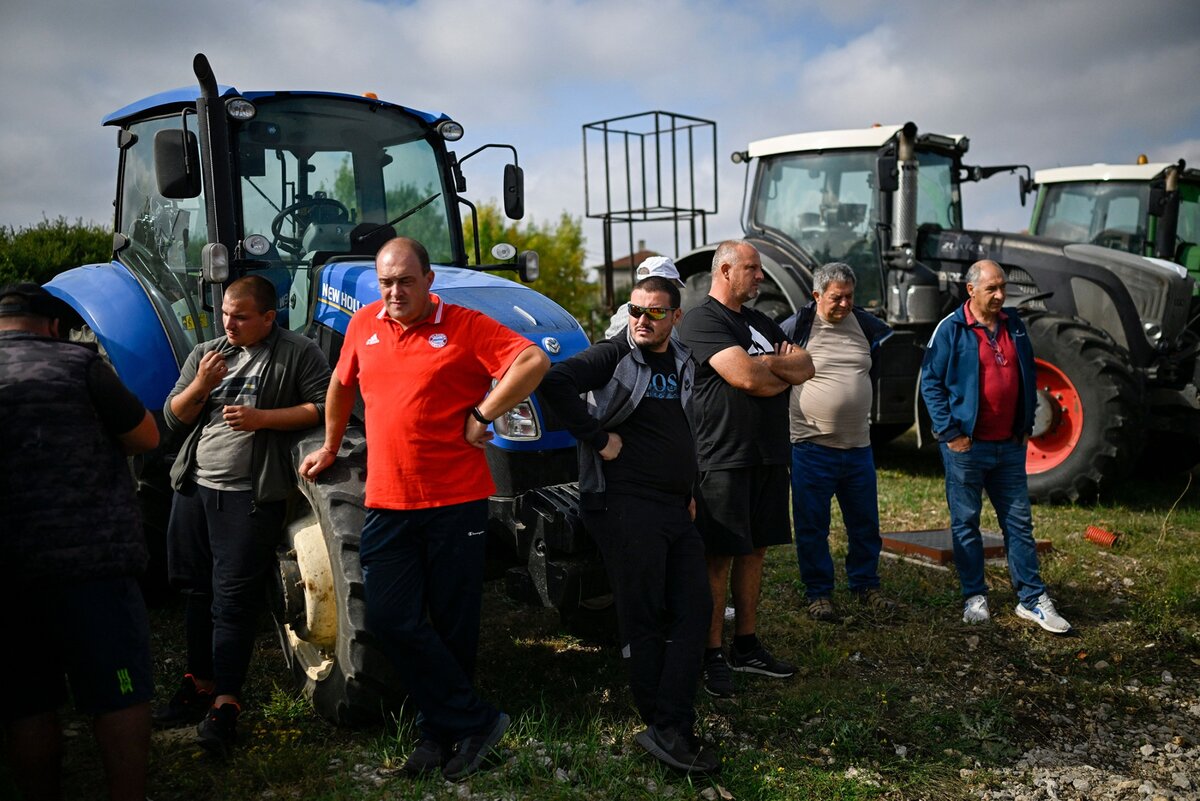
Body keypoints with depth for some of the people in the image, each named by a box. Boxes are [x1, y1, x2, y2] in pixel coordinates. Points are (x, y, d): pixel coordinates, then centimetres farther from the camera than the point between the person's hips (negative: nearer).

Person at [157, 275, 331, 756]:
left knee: (234, 598, -6)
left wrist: (262, 418, -17)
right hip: (194, 486, 6)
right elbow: (173, 419, 12)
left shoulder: (298, 354, -1)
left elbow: (323, 408, -11)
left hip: (250, 494, -6)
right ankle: (200, 684, 30)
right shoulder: (205, 354, 15)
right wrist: (200, 386, -8)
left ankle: (225, 703, -2)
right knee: (197, 590, 15)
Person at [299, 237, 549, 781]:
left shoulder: (465, 326, -6)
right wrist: (329, 447, 32)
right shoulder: (364, 324, 10)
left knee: (453, 625, 6)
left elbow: (534, 362, -16)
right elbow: (342, 383, 26)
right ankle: (474, 721, 9)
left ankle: (440, 729, 24)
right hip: (387, 504, 5)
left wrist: (482, 415, -15)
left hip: (456, 501, -4)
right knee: (391, 619, -3)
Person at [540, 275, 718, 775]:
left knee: (694, 607, 3)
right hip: (626, 505, -7)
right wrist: (598, 438, -19)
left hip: (675, 508, 7)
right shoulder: (614, 355, -6)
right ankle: (663, 728, 10)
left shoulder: (682, 363, 15)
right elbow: (555, 382, -22)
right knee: (644, 618, -1)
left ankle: (670, 729, 6)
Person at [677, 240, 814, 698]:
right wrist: (784, 368, -2)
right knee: (718, 557, -2)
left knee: (754, 551, 12)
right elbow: (746, 377, -21)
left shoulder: (762, 323, 18)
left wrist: (767, 364, -8)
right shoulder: (702, 321, -9)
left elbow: (806, 368, 10)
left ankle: (746, 646, 23)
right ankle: (711, 656, 7)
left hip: (769, 455, 8)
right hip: (724, 458, -8)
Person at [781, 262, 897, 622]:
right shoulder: (797, 326, -6)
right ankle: (819, 593, 18)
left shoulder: (865, 324, 6)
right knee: (812, 525, 4)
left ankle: (866, 586, 30)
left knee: (865, 523, 13)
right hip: (812, 445, -4)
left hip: (858, 445, 4)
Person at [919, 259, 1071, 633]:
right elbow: (930, 383, -8)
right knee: (966, 524, 5)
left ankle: (1032, 599, 15)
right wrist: (950, 432, -12)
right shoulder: (951, 329, -7)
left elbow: (1028, 375, 18)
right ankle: (975, 597, 16)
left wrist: (1026, 425, 12)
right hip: (967, 447, -5)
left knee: (1019, 522, 8)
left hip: (1010, 446, 5)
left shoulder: (1013, 324, 9)